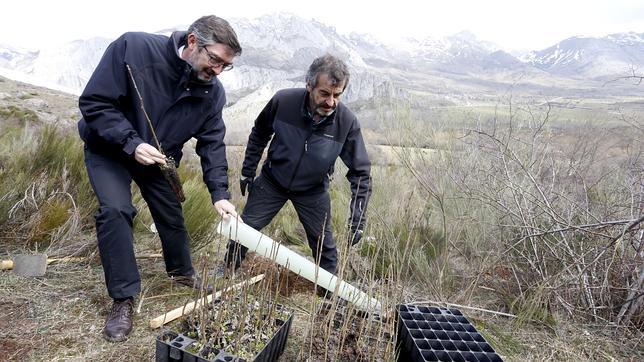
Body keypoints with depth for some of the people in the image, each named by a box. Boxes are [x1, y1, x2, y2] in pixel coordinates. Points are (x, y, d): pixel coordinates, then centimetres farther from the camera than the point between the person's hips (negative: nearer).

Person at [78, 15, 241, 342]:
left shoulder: (212, 92, -18)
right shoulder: (133, 48, -30)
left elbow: (212, 143, -14)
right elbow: (93, 101, -26)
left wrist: (219, 194, -23)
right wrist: (131, 143, -36)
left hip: (160, 160, 4)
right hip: (109, 150, -3)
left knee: (172, 214, 10)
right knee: (115, 210, -21)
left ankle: (182, 272, 37)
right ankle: (123, 299, -6)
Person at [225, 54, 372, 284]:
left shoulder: (347, 123, -24)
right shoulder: (283, 101, -24)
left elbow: (360, 172, -15)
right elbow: (259, 135, -2)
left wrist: (357, 218, -20)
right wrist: (247, 172, 2)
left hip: (313, 191, 0)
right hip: (272, 181, 1)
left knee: (323, 243, 6)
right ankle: (225, 272, 34)